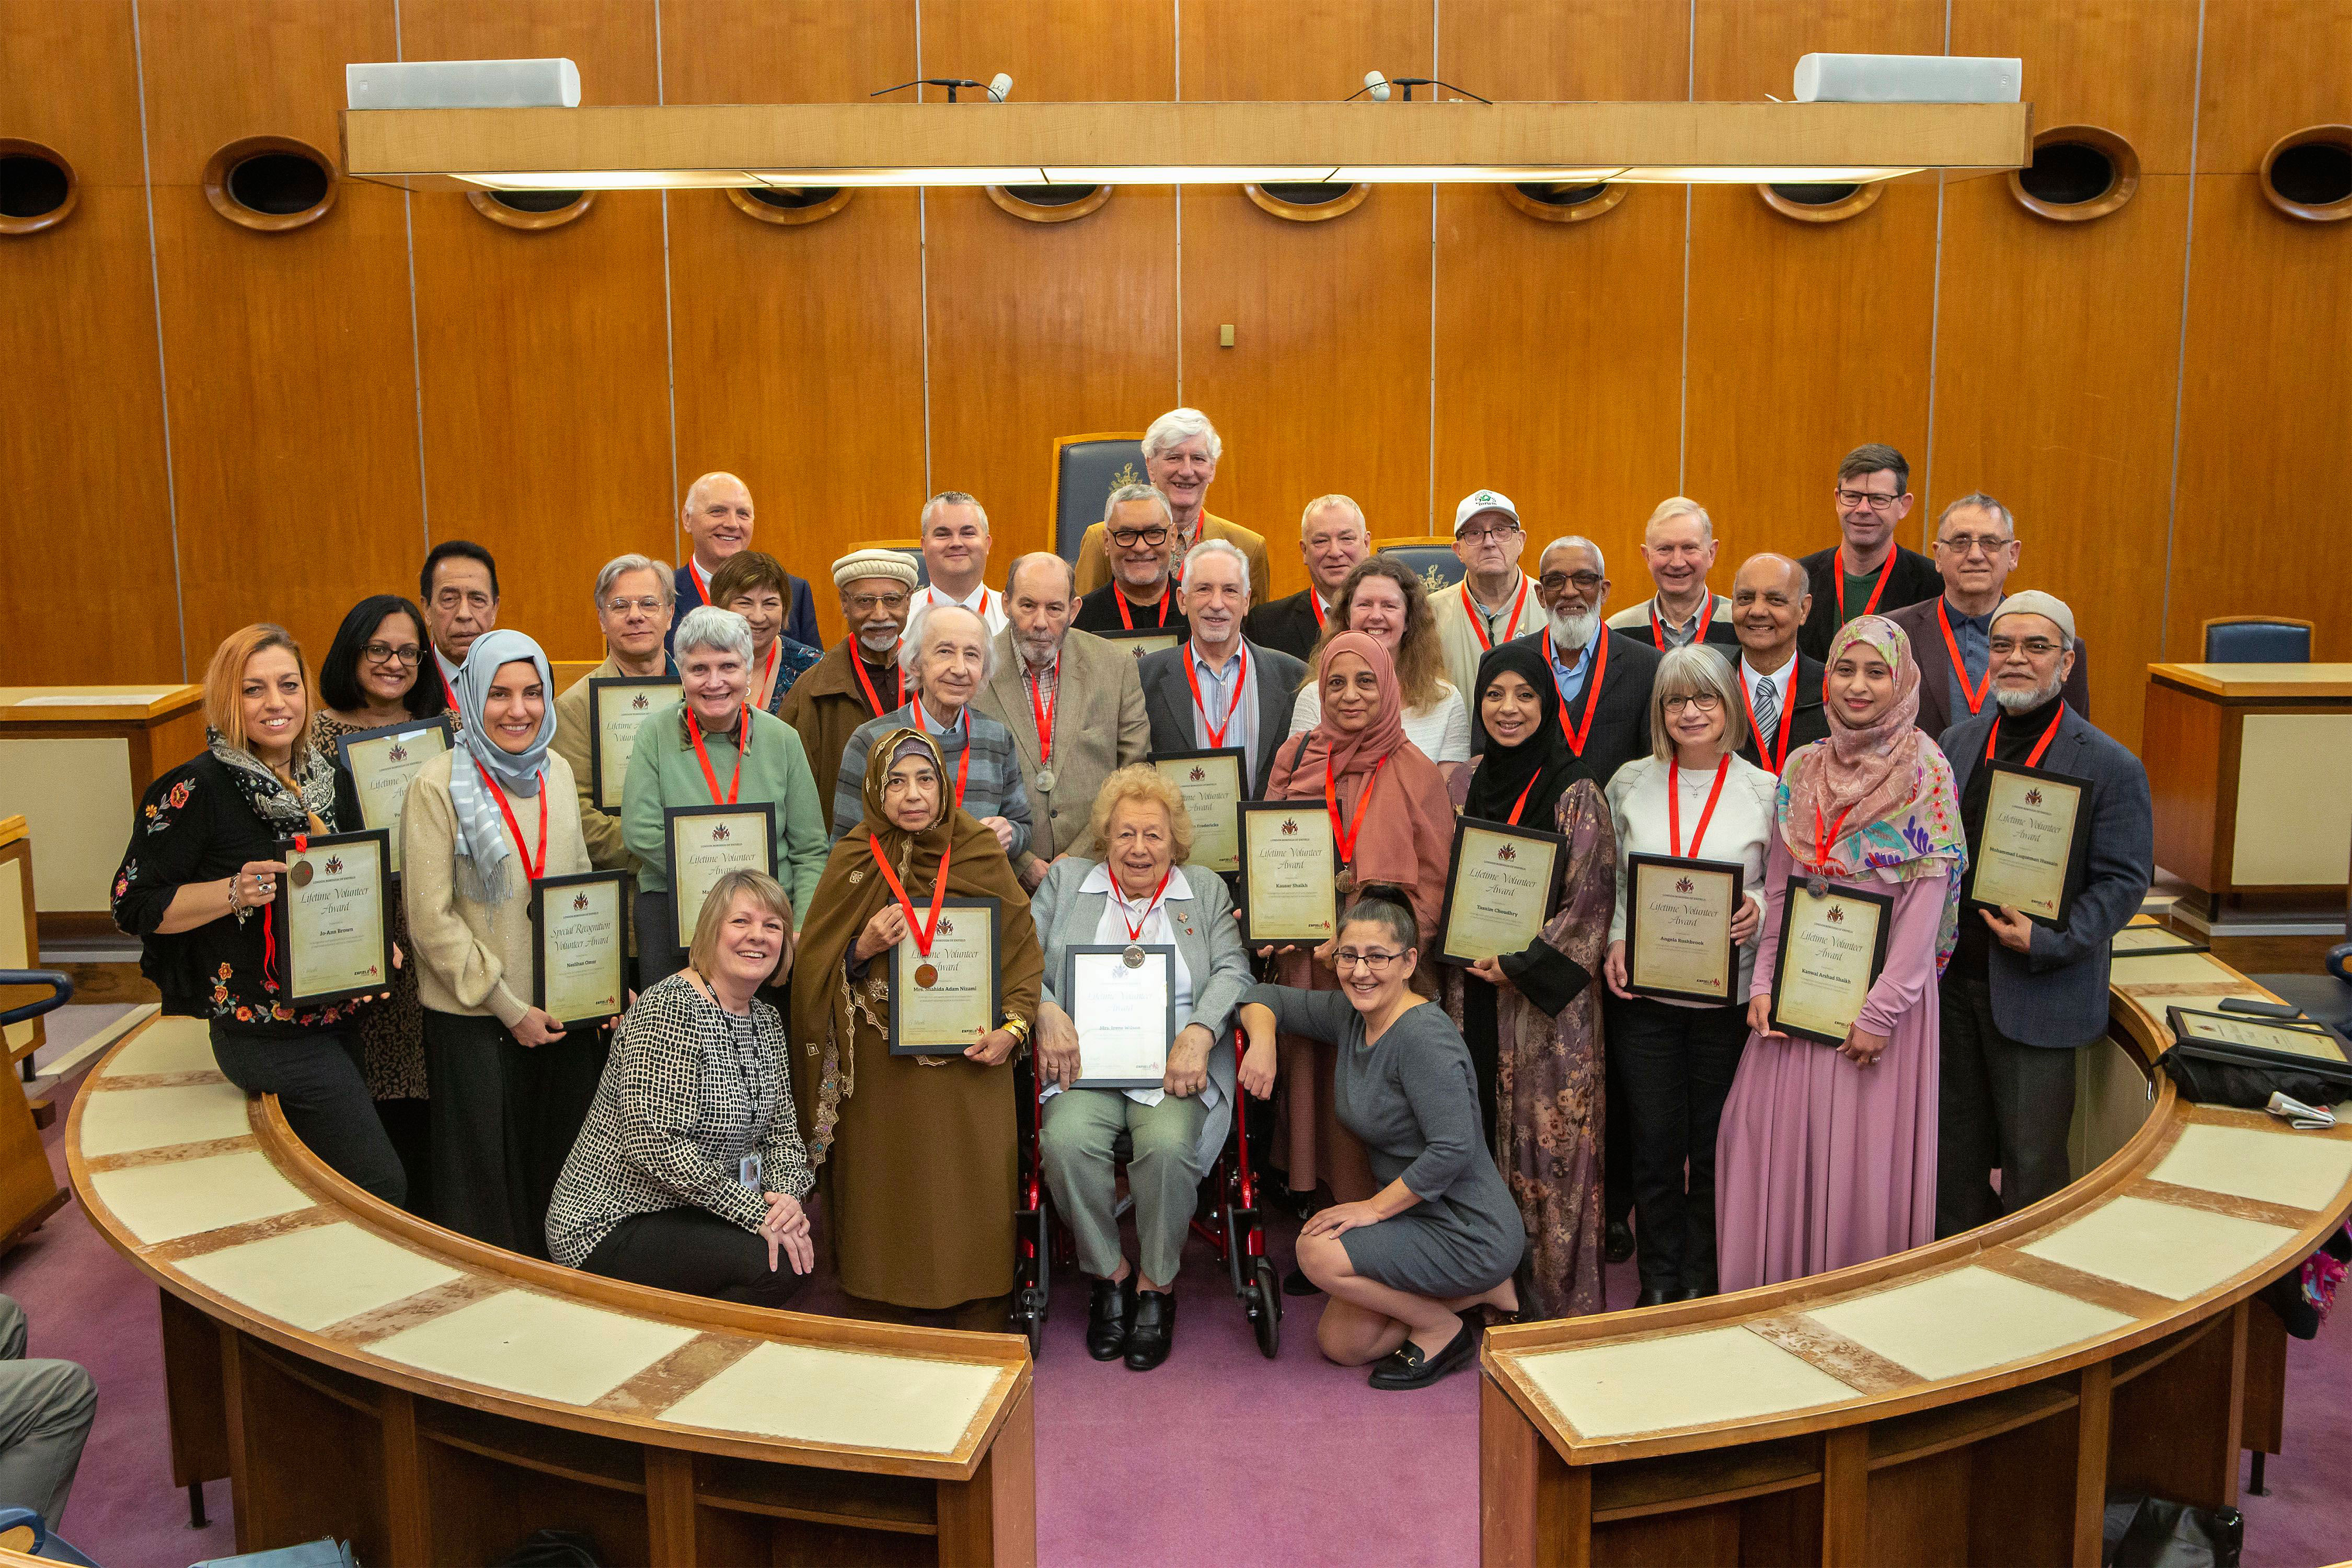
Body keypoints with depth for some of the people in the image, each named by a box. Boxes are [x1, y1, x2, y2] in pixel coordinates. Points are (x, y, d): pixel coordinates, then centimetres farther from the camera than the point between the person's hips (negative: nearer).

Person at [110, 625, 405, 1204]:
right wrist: (234, 893, -26)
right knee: (381, 1187, -8)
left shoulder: (327, 779, 8)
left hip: (336, 1016, 7)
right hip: (266, 1033, -7)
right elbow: (133, 904, -11)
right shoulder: (197, 790, -13)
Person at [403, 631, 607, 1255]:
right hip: (475, 1018, -5)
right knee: (487, 1174, 7)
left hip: (563, 1012, 5)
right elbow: (430, 917, -12)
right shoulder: (439, 785, -10)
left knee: (564, 1173, 13)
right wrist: (509, 1007, -13)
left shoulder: (557, 771, 6)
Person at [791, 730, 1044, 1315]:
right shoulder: (852, 861, 2)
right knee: (887, 1194, 1)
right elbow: (814, 969, 3)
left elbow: (1023, 948, 6)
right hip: (882, 1068, 0)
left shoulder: (981, 853, 1)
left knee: (973, 1192, -2)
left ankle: (983, 1330, 13)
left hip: (968, 1060, 0)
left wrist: (1014, 1028, -7)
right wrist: (863, 948, -16)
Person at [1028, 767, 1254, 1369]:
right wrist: (1047, 1011, -12)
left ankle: (1157, 1284, -8)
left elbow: (1234, 971, 4)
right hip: (1086, 1062, 1)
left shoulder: (1207, 892, 16)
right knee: (1067, 1140, -30)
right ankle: (1109, 1275, -6)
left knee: (1168, 1144, -31)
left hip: (1174, 1065, -1)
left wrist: (1199, 1033, -15)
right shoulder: (1066, 881, 17)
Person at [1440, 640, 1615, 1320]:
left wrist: (1518, 963, -15)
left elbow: (1589, 900, -10)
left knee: (1546, 1132, 0)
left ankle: (1553, 1288, 14)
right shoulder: (1466, 782, 7)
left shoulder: (1574, 792, -8)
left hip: (1547, 994, -5)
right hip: (1474, 985, 5)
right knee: (1482, 1124, 9)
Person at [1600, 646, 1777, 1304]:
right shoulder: (1630, 783, 5)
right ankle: (1658, 1283, 24)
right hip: (1643, 993, 1)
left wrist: (1758, 909, -15)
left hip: (1729, 996, -1)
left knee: (1714, 1149, 7)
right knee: (1654, 1145, 7)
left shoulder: (1764, 790, 0)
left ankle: (1702, 1282, 25)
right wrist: (1615, 943, -4)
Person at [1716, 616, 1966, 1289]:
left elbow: (1926, 906, -11)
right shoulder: (1802, 769, 6)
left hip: (1882, 988, -4)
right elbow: (1776, 891, 9)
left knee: (1865, 1150, 2)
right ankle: (1778, 1294, 23)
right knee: (1774, 1138, 7)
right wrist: (1762, 984, 1)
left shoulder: (1925, 772, -8)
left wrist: (1882, 1011, -15)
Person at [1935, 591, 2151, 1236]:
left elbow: (2124, 881, -10)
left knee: (2031, 1161, 2)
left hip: (2039, 996, -5)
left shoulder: (2110, 766, -8)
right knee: (1953, 1149, 17)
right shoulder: (1957, 743, 8)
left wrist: (2047, 942, -21)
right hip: (1952, 982, 5)